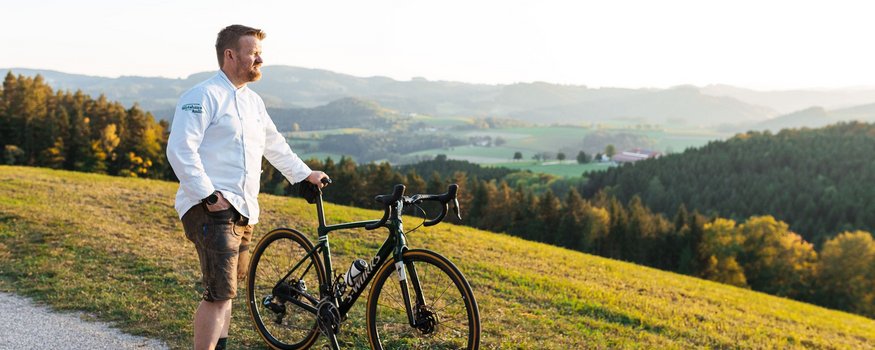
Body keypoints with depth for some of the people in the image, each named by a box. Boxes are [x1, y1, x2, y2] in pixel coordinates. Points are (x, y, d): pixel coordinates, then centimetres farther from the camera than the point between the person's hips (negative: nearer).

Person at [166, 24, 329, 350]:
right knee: (220, 293, -14)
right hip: (211, 209, -9)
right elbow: (180, 149, -18)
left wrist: (305, 174, 35)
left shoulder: (253, 101, 19)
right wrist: (209, 195, -22)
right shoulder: (204, 96, -9)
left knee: (226, 289, 17)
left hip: (243, 212, 9)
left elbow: (274, 144, 32)